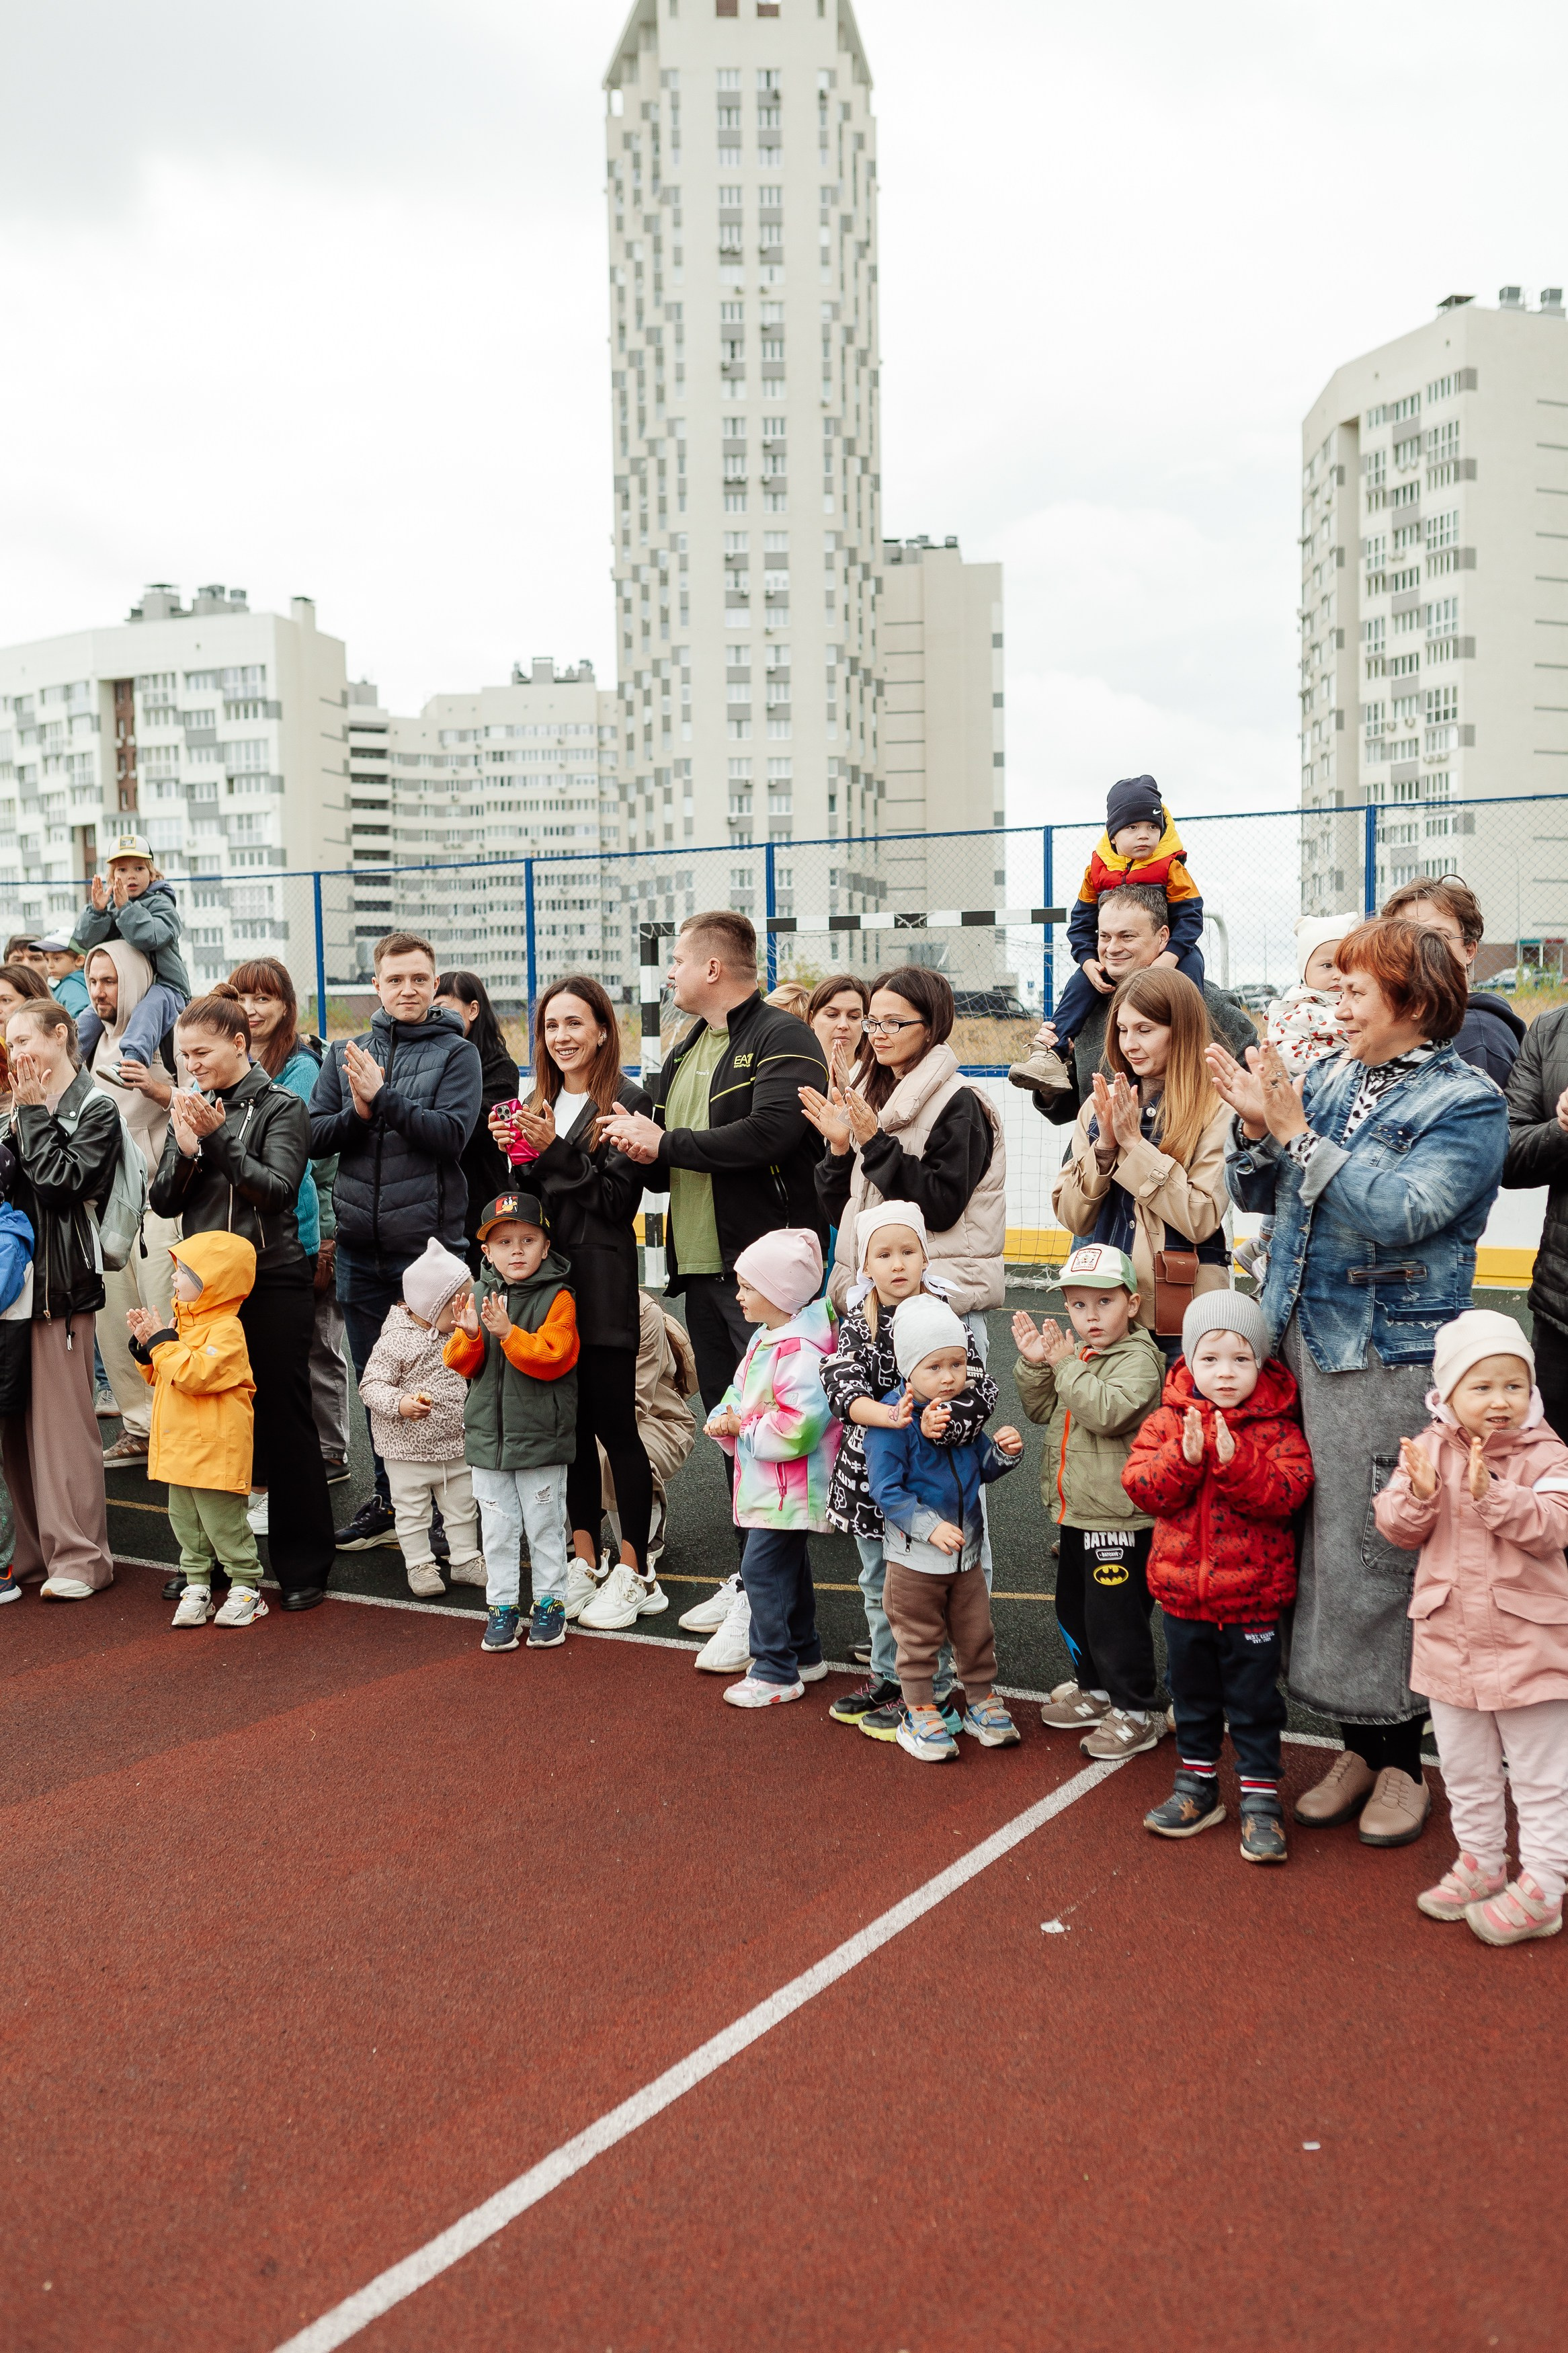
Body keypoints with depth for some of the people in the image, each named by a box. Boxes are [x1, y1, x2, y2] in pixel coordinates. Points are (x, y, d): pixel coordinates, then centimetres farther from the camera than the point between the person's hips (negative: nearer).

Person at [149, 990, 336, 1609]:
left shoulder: (280, 1107, -3)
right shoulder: (189, 1107, 11)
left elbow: (278, 1188, -15)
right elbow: (163, 1201, 7)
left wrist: (219, 1138, -22)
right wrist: (185, 1151, -12)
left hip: (271, 1281, -5)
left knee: (283, 1419, 0)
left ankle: (303, 1566, 9)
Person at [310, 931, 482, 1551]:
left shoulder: (457, 1053, -1)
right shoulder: (345, 1052, 10)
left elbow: (451, 1133, -15)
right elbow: (315, 1136, 4)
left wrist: (382, 1097, -19)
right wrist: (358, 1111, -14)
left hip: (429, 1241, -4)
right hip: (360, 1243, 5)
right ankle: (387, 1499, 29)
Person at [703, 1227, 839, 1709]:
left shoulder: (800, 1350, -23)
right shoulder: (764, 1338, 10)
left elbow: (797, 1424, -30)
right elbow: (741, 1395, 19)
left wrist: (743, 1427, -19)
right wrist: (722, 1419, -2)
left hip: (788, 1486, -10)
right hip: (767, 1483, 10)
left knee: (763, 1567, -6)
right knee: (789, 1566, 19)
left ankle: (776, 1672, 3)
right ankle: (804, 1653, 33)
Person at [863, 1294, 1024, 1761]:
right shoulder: (893, 1420, -20)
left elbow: (982, 1467, 12)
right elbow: (885, 1490, -21)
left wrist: (1005, 1451, -9)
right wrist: (930, 1527, -28)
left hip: (966, 1549, 6)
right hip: (915, 1554, -5)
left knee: (975, 1631, 17)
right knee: (918, 1636, 9)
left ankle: (982, 1702, 35)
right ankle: (920, 1714, 24)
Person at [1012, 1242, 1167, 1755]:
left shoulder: (1138, 1358, -16)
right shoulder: (1076, 1353, 10)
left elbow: (1109, 1411, -31)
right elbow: (1042, 1409, 14)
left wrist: (1066, 1364, -29)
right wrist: (1034, 1363, -2)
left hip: (1118, 1517, -9)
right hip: (1077, 1510, 9)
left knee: (1114, 1615, -3)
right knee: (1073, 1607, 21)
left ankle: (1138, 1710, 12)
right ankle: (1095, 1689, 38)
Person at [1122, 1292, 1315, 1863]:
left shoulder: (1275, 1427, -9)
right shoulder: (1168, 1420, -3)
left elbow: (1288, 1492, -21)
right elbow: (1141, 1484, -12)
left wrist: (1237, 1463, -34)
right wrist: (1183, 1459, -28)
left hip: (1254, 1597, -3)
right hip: (1182, 1591, 3)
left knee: (1254, 1702, 8)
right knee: (1193, 1696, 19)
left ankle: (1260, 1798, 21)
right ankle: (1196, 1784, 34)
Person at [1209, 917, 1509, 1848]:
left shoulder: (1468, 1102, -7)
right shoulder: (1332, 1076, 12)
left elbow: (1396, 1213, -21)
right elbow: (1259, 1194, 13)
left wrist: (1298, 1133, -20)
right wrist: (1258, 1127, -6)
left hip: (1388, 1359, -6)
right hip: (1303, 1342, 6)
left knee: (1375, 1553, -2)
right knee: (1318, 1544, 10)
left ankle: (1400, 1761, 16)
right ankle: (1359, 1746, 25)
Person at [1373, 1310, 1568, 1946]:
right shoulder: (1427, 1449, -1)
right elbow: (1396, 1530, -4)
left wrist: (1493, 1494, -34)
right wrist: (1417, 1494, -24)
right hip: (1449, 1637, 4)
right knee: (1463, 1768, 19)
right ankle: (1480, 1862, 36)